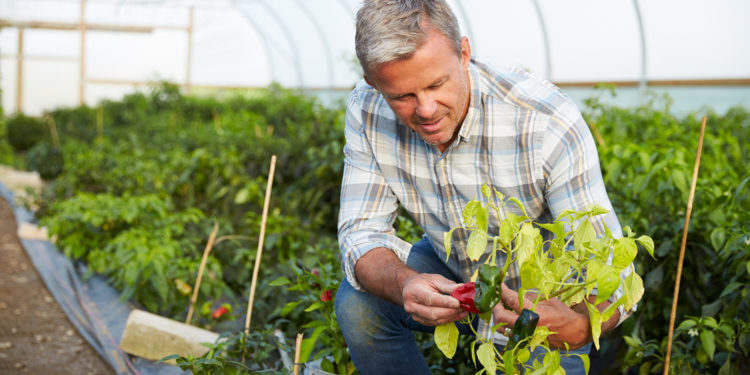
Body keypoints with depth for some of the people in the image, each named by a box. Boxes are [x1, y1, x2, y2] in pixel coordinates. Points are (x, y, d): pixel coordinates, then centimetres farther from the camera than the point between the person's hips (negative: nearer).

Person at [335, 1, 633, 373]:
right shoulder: (367, 110, -21)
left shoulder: (549, 125, -34)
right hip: (449, 271, 3)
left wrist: (576, 326, -56)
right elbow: (361, 233, -19)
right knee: (357, 304, -20)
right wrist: (404, 284, -43)